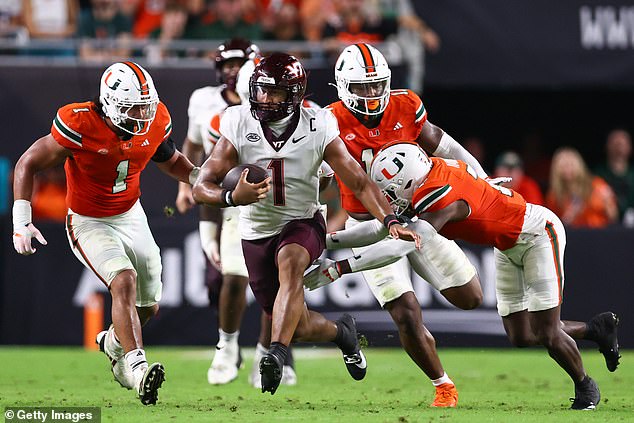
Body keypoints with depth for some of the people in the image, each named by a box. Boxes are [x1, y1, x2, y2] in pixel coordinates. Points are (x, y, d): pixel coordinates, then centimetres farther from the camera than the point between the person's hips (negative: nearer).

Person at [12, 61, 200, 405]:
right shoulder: (80, 125, -27)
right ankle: (137, 368, -34)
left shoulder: (155, 122, -11)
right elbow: (28, 165, -17)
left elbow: (170, 161, 11)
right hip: (89, 223, -6)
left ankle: (114, 342, 45)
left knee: (148, 306, 13)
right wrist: (21, 222, -23)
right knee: (124, 281, -29)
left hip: (131, 217, 6)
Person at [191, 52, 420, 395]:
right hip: (256, 233, 2)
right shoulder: (239, 127, -14)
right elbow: (201, 189, -16)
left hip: (301, 224, -2)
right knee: (298, 327, 6)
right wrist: (234, 197, -39)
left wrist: (390, 221, -27)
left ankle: (276, 354, -47)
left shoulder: (317, 130, -14)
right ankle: (341, 332, 40)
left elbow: (359, 183, -11)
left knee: (289, 262, -38)